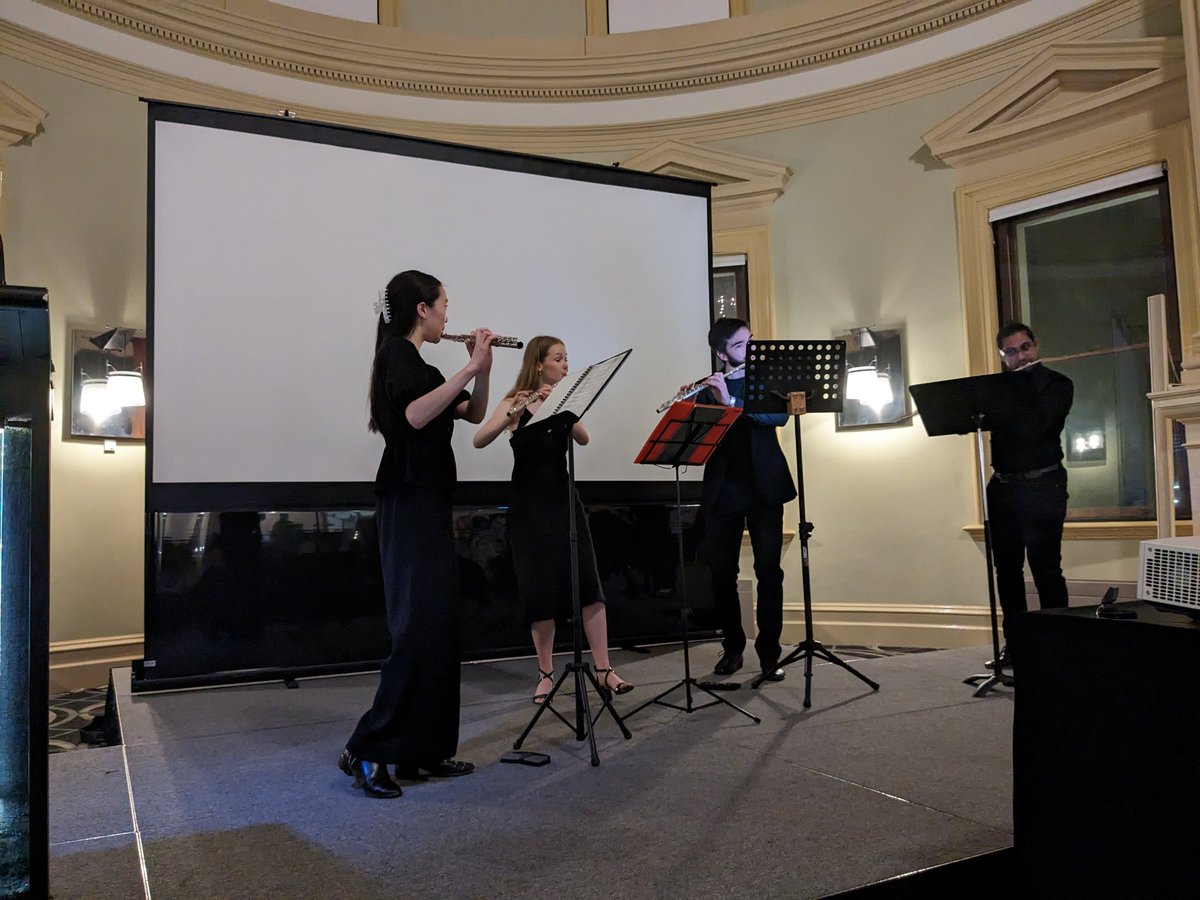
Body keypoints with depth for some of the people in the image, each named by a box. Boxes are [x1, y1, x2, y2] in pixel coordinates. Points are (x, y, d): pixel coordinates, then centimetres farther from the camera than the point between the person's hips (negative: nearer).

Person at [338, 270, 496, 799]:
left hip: (425, 506, 10)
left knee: (436, 626, 9)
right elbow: (415, 415, -26)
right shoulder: (396, 353, -8)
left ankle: (422, 751, 15)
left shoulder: (413, 361, 19)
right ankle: (366, 750, -7)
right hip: (410, 505, -10)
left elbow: (474, 414, 18)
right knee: (422, 626, -13)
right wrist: (469, 367, -24)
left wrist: (481, 368, 3)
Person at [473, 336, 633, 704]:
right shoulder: (514, 402, -4)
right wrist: (512, 415, -35)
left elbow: (583, 438, -10)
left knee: (588, 584, -4)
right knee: (540, 590, -2)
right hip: (528, 505, -3)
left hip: (563, 500, 3)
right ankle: (545, 673, 12)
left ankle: (604, 669, 1)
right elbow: (479, 440, -19)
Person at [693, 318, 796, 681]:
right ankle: (732, 647, 19)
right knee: (722, 572, 3)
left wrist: (731, 401, -22)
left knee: (769, 570, -5)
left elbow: (780, 415, -12)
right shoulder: (708, 388, 8)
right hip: (722, 491, 1)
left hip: (763, 488, -1)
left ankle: (769, 652, 3)